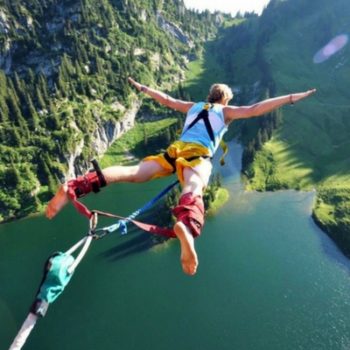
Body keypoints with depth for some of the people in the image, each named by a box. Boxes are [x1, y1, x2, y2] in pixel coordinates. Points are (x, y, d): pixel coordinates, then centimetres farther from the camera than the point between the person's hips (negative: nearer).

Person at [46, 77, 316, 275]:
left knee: (132, 173, -13)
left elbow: (166, 99, 39)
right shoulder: (226, 111, 21)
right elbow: (255, 110, 10)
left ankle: (74, 187, -28)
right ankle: (186, 227, -68)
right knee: (193, 191, -33)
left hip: (175, 150, 4)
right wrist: (290, 98, 19)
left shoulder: (193, 106, 33)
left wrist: (143, 88, 54)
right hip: (198, 156, -4)